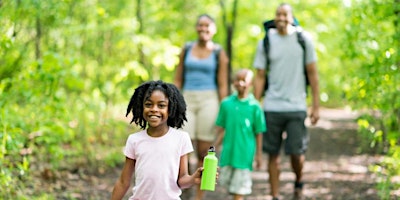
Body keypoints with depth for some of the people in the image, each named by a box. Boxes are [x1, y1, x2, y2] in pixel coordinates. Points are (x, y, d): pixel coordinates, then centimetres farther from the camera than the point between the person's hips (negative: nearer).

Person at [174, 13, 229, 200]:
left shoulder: (219, 53, 3)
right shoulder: (186, 50, 10)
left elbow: (222, 85, 2)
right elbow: (177, 81, 11)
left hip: (209, 101, -2)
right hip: (187, 101, 2)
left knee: (203, 152, 1)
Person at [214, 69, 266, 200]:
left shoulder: (254, 106, -7)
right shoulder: (226, 103, 2)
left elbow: (259, 133, -2)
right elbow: (221, 129, 9)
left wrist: (258, 154, -2)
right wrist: (214, 148, 5)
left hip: (244, 152, -3)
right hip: (228, 150, 4)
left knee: (239, 186, 1)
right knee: (225, 179, 9)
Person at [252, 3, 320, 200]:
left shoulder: (304, 39, 2)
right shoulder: (266, 42, 4)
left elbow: (312, 73, 4)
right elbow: (259, 77, 6)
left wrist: (316, 106, 1)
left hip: (297, 107, -1)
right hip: (272, 107, 1)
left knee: (296, 153, -2)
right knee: (273, 154, 3)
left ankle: (298, 181, 28)